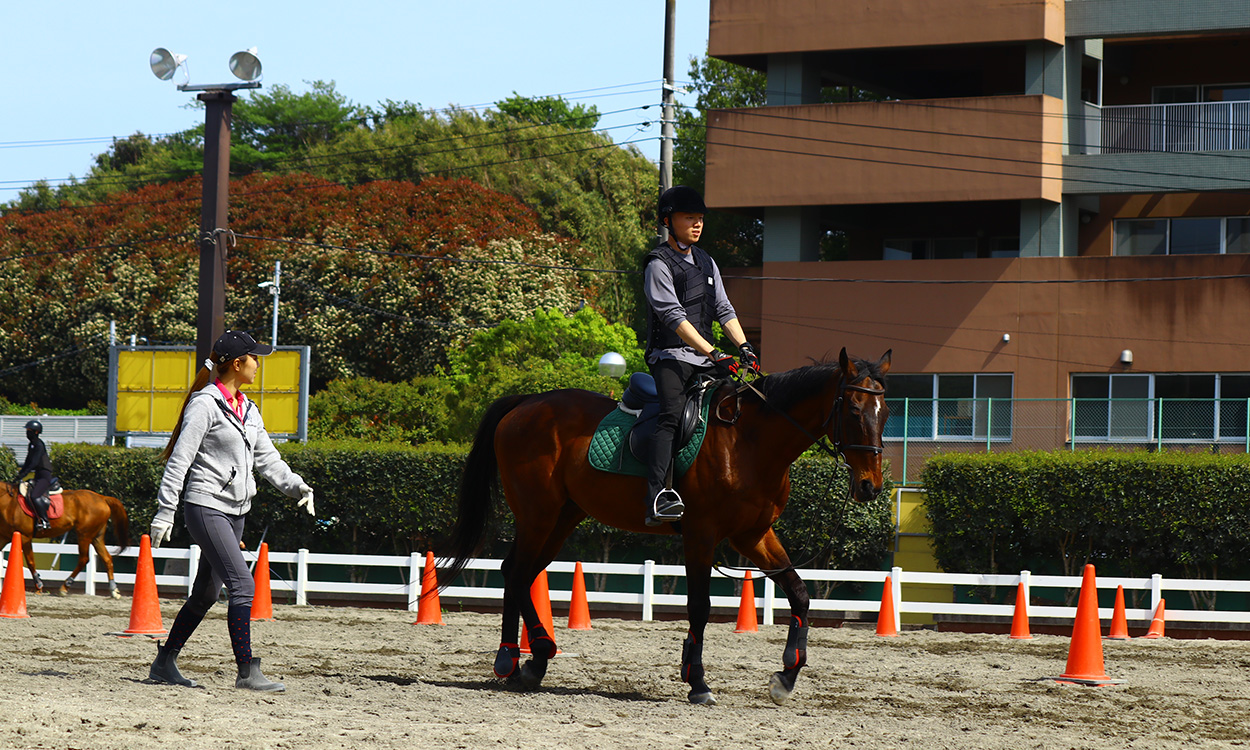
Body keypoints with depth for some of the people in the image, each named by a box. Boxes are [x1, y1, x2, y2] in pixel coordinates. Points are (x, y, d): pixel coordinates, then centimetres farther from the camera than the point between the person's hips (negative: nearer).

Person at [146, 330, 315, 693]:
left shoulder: (247, 410, 15)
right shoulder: (205, 404, -11)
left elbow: (266, 458, 18)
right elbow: (179, 460, -13)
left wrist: (295, 485, 1)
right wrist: (165, 510, -17)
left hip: (235, 511, 9)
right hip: (205, 506, -9)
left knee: (206, 593, 13)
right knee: (243, 584, -16)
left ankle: (164, 663, 23)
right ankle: (247, 672, -16)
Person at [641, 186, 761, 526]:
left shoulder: (706, 262, 19)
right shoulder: (659, 264, -7)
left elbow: (723, 309, 17)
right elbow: (674, 316, -16)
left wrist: (744, 347, 1)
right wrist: (712, 354, -23)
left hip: (705, 359, 8)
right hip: (671, 356, -8)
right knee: (671, 415, -28)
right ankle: (658, 498, -43)